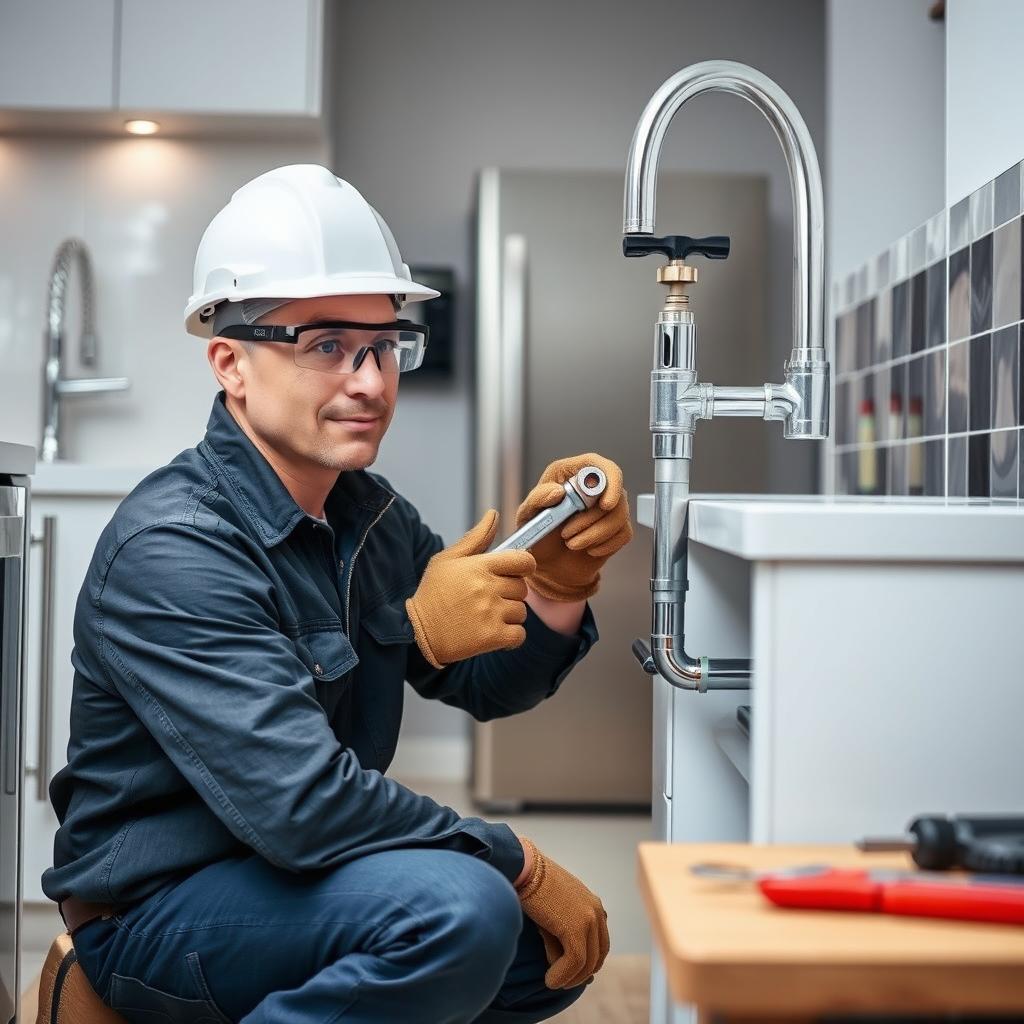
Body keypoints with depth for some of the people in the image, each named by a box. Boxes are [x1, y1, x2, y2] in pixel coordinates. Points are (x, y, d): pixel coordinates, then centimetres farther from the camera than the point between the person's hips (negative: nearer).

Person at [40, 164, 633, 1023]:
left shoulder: (371, 514, 5)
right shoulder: (172, 550, -23)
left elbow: (488, 685, 8)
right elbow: (301, 805, -30)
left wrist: (560, 582, -13)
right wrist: (521, 864, -20)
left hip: (295, 871, 9)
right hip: (157, 911, -9)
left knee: (561, 940, 9)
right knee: (456, 906, -31)